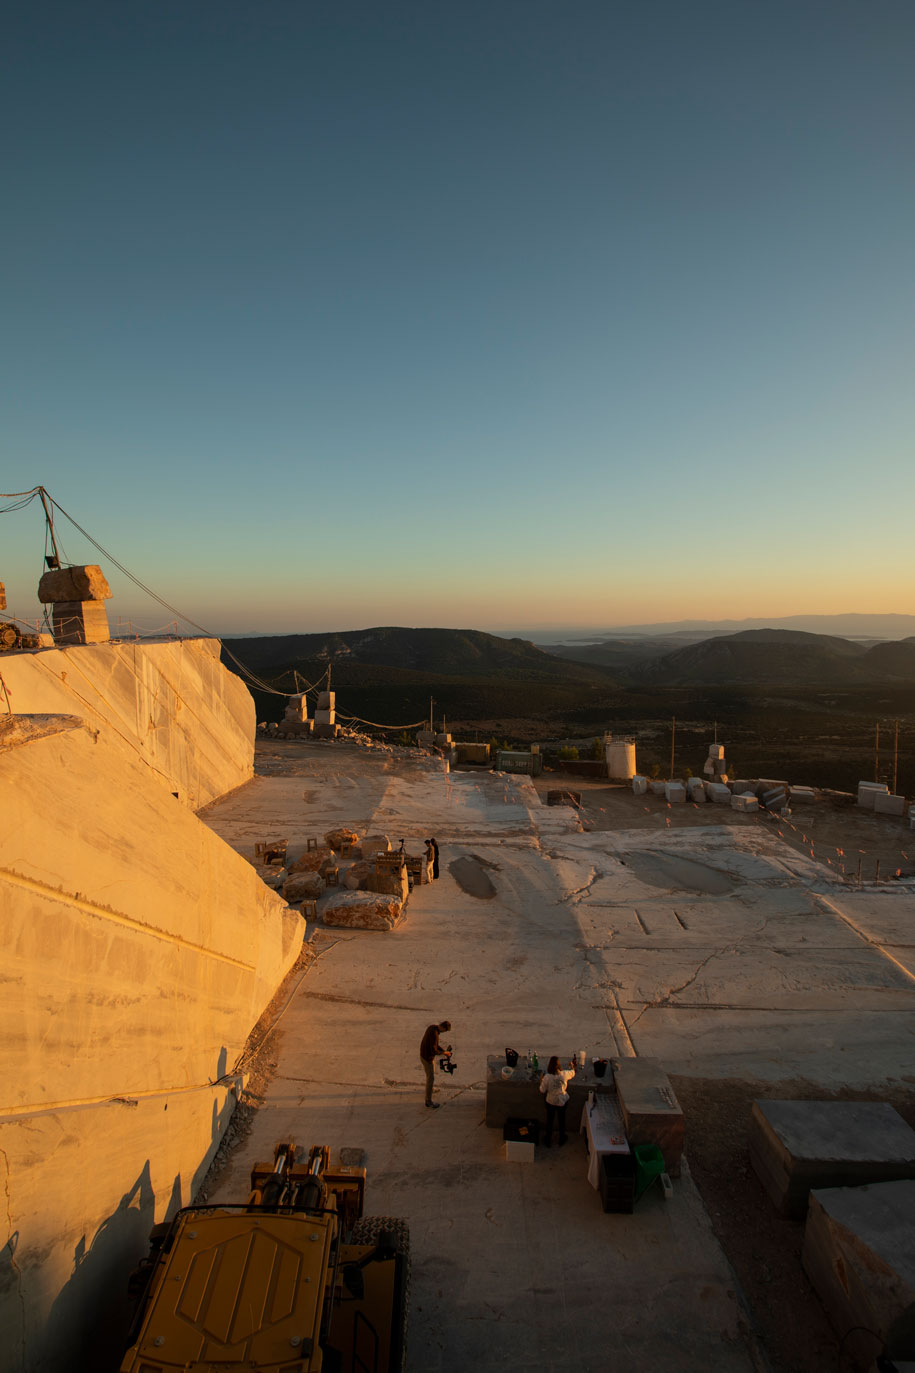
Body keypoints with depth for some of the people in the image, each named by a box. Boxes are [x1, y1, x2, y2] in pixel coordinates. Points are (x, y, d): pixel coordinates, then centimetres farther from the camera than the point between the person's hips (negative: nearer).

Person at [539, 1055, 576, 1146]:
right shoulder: (564, 1074, -21)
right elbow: (572, 1073, 3)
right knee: (562, 1120, 24)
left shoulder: (547, 1077, -27)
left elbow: (542, 1090, -13)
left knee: (549, 1121, 20)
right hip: (563, 1101, 1)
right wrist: (572, 1066, 25)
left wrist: (541, 1081, 4)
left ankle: (548, 1141, 36)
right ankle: (561, 1139, 42)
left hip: (551, 1102, -1)